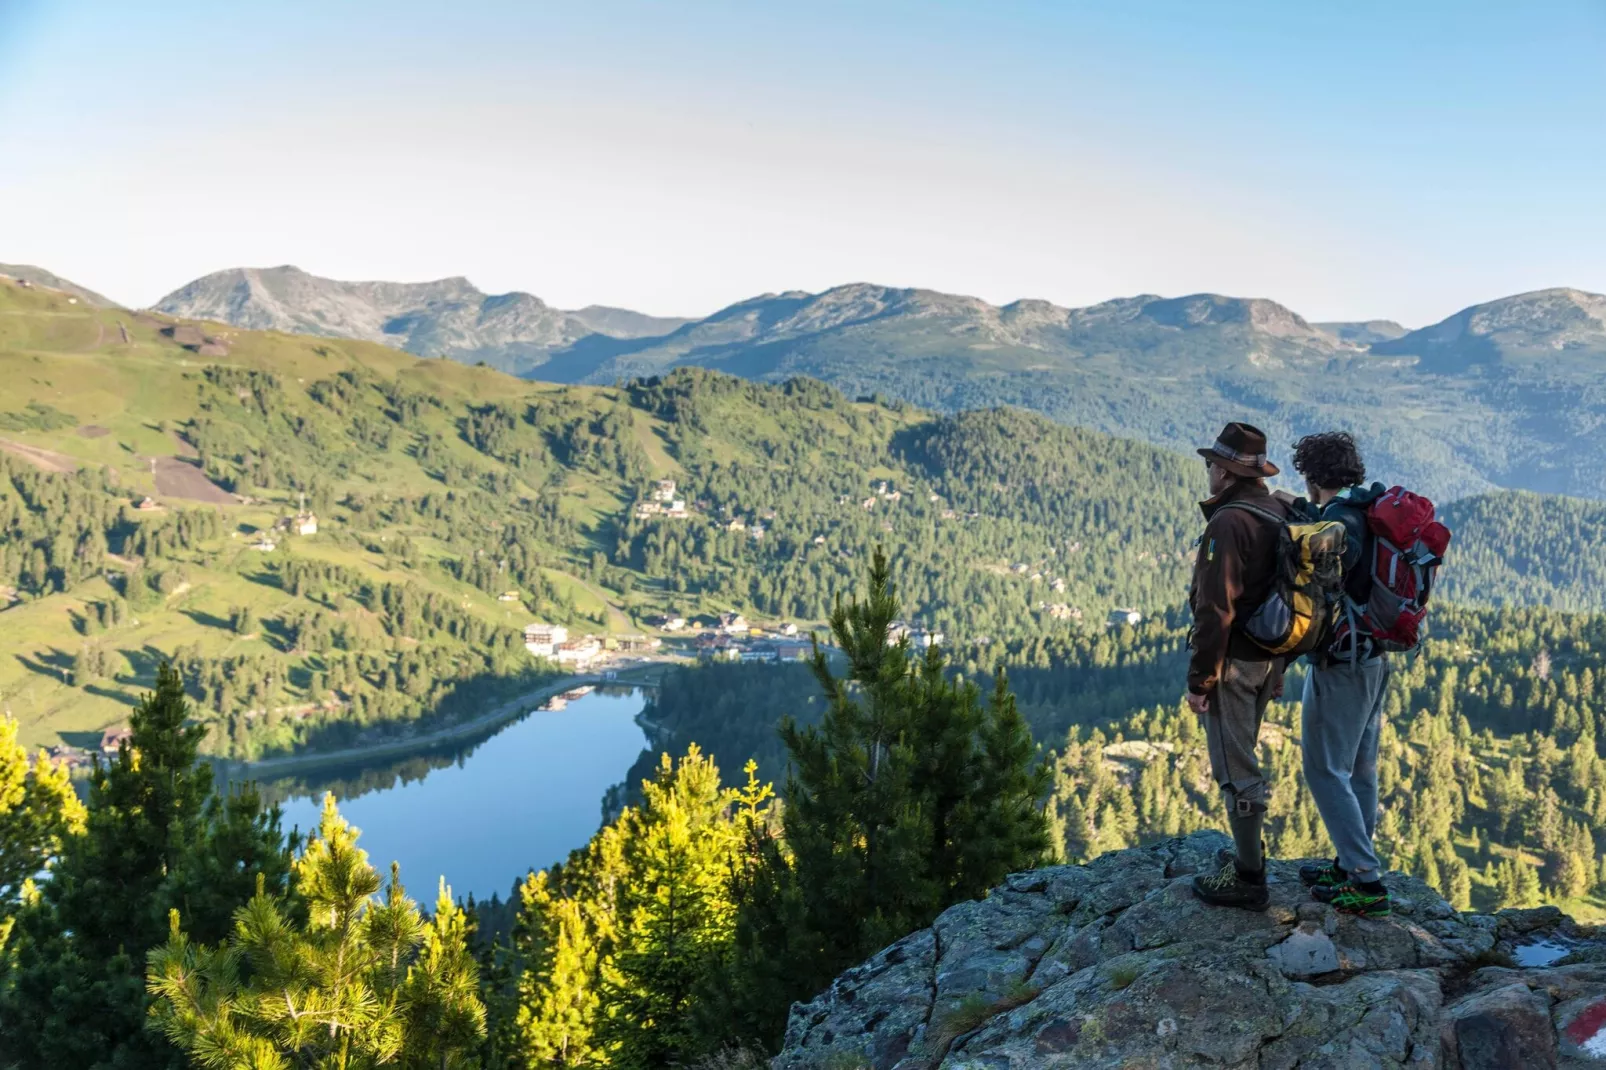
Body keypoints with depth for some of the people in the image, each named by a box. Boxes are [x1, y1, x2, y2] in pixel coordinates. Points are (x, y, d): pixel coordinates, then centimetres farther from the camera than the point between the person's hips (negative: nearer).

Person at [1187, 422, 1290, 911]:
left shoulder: (1228, 523, -21)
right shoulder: (1281, 513, 7)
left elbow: (1216, 610, -23)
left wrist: (1199, 679, -17)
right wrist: (1279, 665, 21)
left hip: (1234, 661, -9)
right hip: (1269, 658, 9)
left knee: (1234, 767, 0)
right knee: (1240, 760, 23)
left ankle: (1248, 879, 7)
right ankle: (1249, 854, 35)